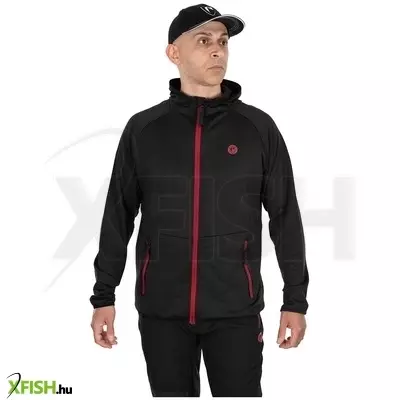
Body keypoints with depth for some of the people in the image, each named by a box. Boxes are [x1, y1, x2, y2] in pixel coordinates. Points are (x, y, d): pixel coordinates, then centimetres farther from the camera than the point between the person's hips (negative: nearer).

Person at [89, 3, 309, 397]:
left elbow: (285, 217, 3)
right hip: (161, 309, 1)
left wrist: (295, 300, 1)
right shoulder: (143, 129, 3)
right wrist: (103, 296, 5)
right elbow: (118, 216, 7)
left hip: (235, 309, -1)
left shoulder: (258, 127, 1)